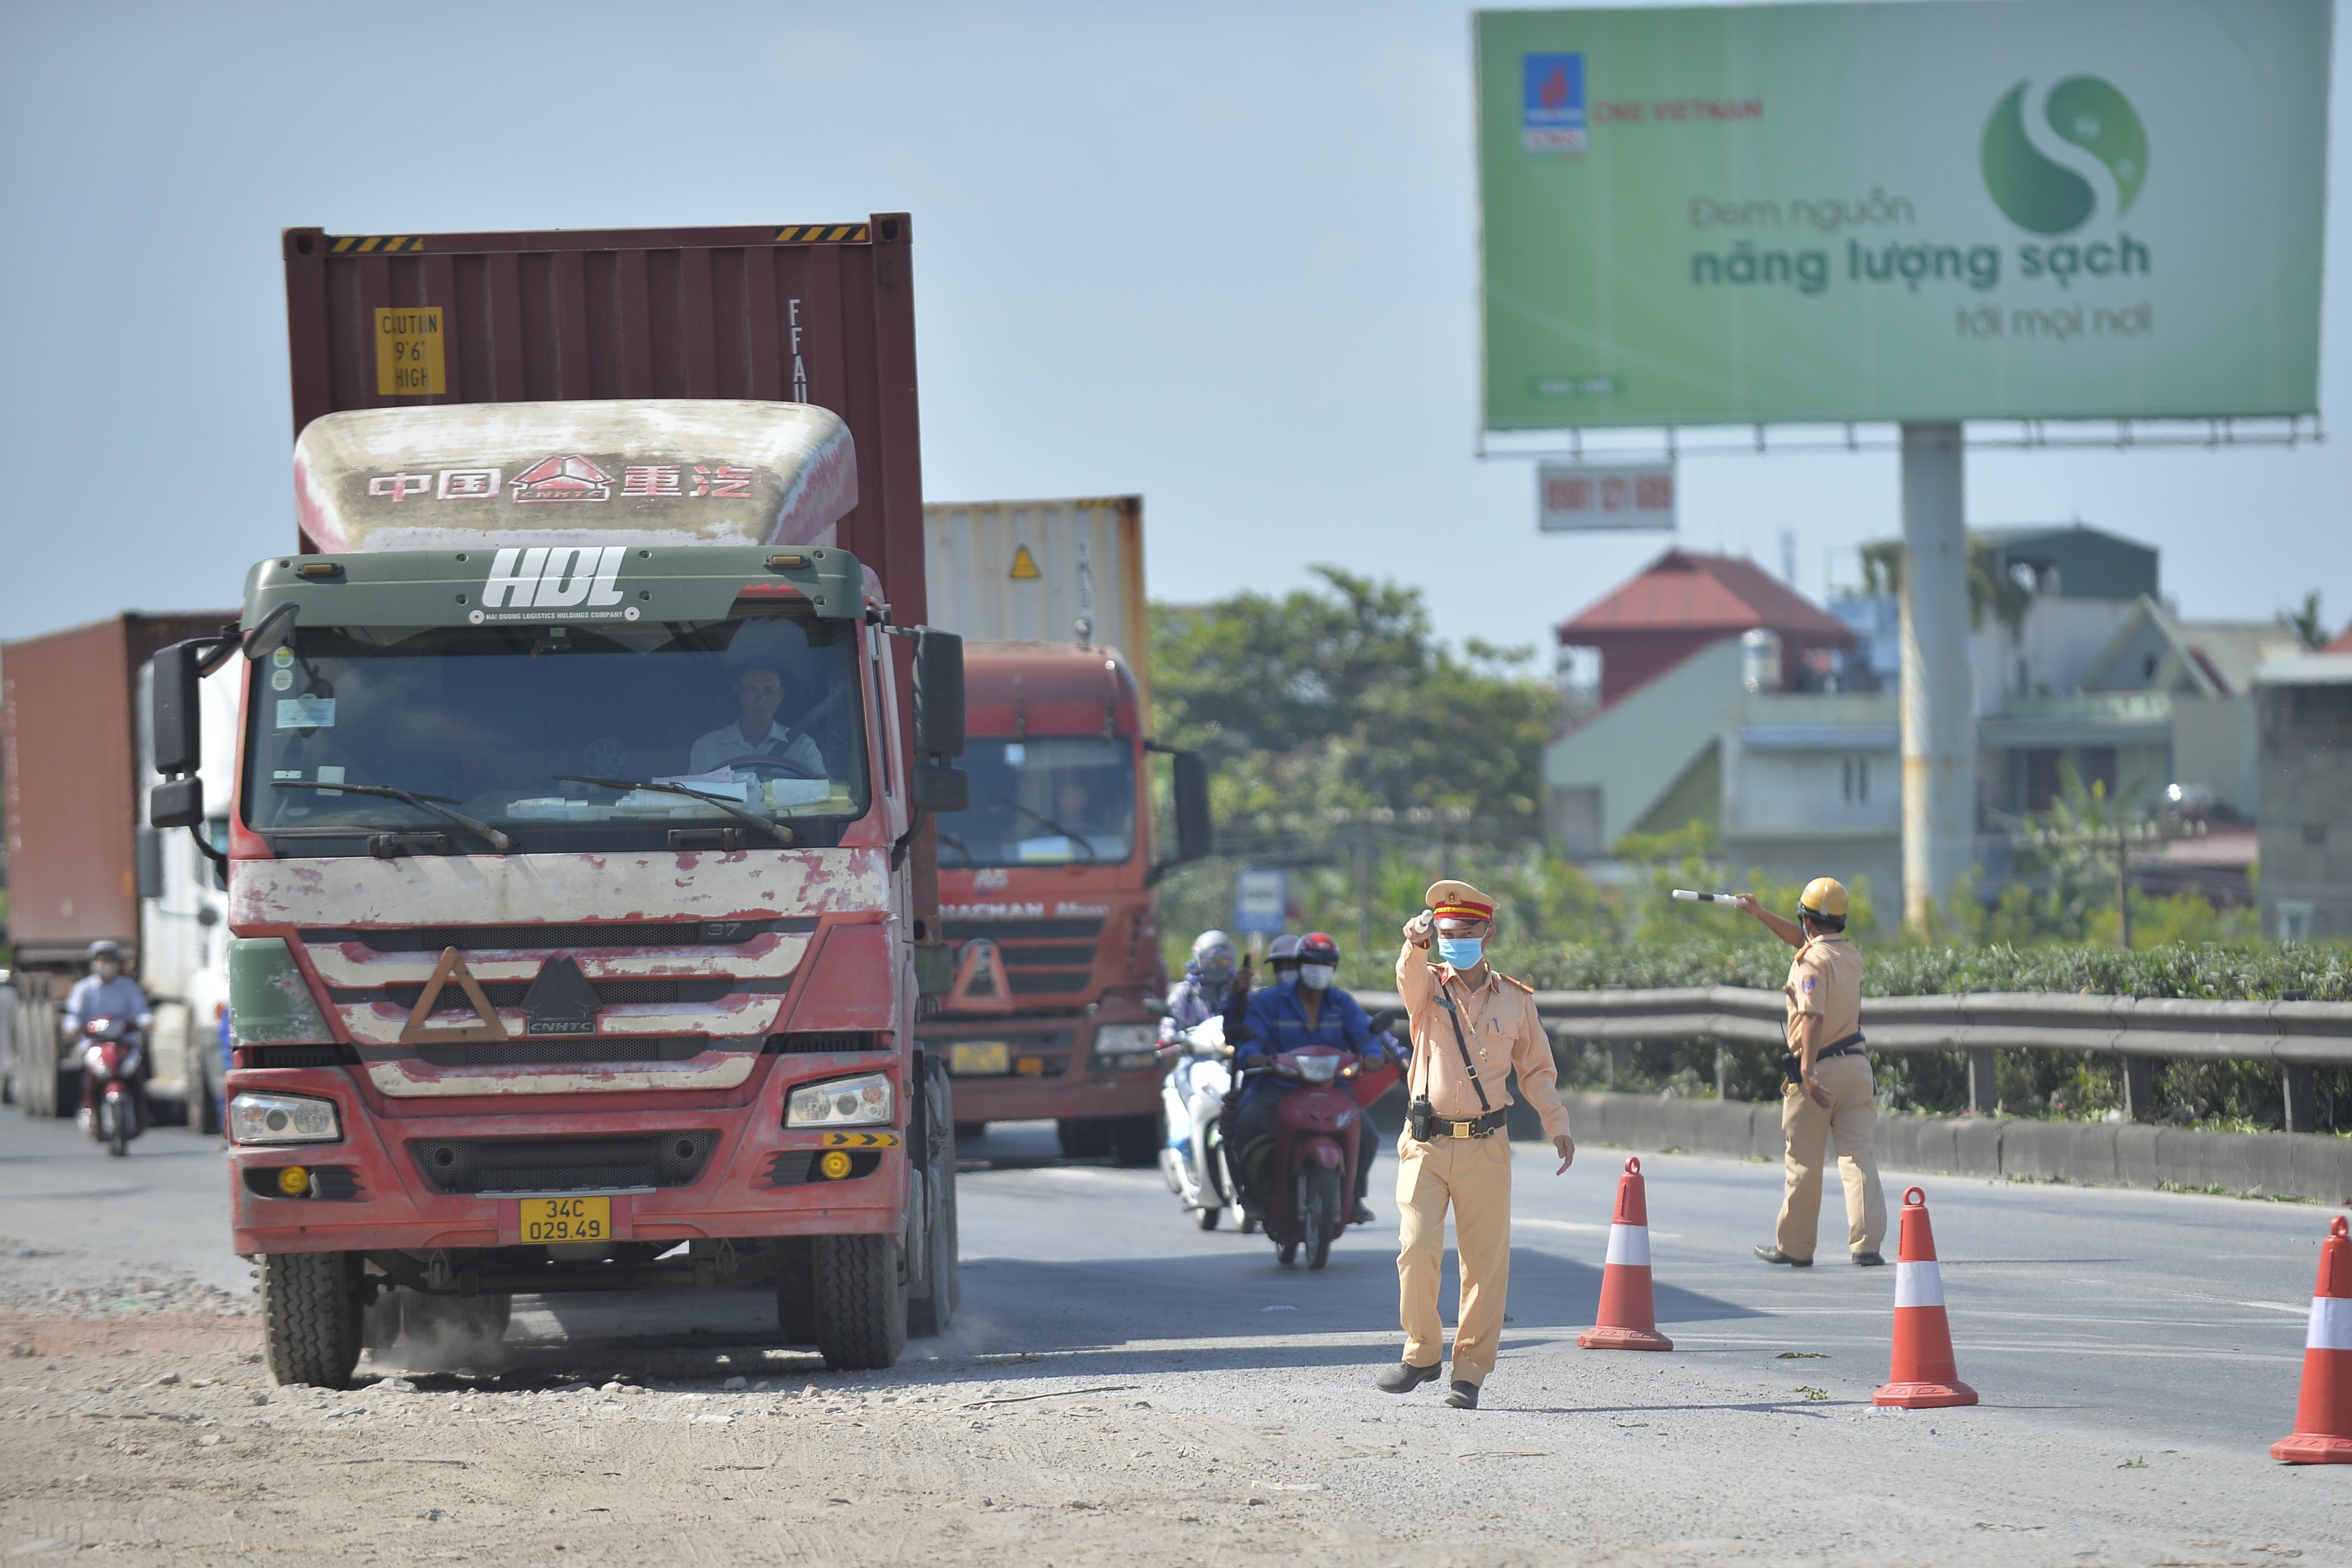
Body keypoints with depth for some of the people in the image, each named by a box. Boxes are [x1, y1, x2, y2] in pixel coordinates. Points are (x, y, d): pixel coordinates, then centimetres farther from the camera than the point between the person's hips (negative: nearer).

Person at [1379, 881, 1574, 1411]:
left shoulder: (1515, 1000, 9)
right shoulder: (1428, 989, 4)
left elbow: (1537, 1070, 18)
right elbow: (1410, 976, -21)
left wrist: (1558, 1126, 4)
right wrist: (1417, 942, -44)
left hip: (1485, 1148, 1)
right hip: (1426, 1145, -1)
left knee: (1486, 1262, -1)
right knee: (1418, 1248, -11)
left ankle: (1470, 1372, 6)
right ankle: (1422, 1353, 8)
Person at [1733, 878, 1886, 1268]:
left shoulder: (1812, 961, -12)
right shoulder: (1851, 955, 11)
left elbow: (1813, 1017, -25)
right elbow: (1804, 939, 31)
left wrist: (1807, 1070, -31)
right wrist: (1760, 913, 34)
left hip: (1818, 1069, -6)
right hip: (1856, 1065, 6)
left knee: (1804, 1163, 5)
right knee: (1858, 1156, 1)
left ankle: (1795, 1247, 15)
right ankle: (1867, 1244, -10)